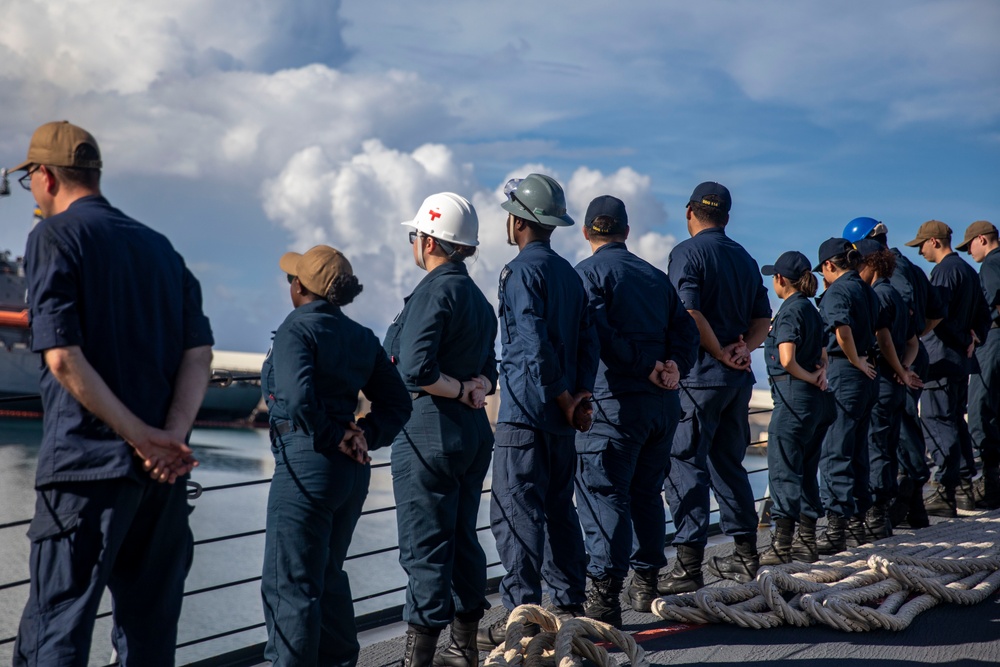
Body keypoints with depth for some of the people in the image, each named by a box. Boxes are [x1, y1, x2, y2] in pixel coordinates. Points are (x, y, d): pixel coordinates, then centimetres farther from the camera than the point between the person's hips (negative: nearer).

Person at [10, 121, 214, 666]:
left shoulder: (54, 236, -2)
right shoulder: (160, 246, 16)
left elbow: (63, 358, -14)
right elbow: (199, 352, 5)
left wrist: (143, 437, -13)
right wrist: (172, 437, -6)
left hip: (88, 462, -6)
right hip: (165, 474, 6)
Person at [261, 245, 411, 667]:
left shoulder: (297, 329, -10)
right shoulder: (362, 337, 12)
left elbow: (298, 397, -26)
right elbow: (397, 403, 11)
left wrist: (334, 438, -14)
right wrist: (365, 436, 2)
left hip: (306, 462, -8)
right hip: (352, 472, 8)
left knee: (289, 584, -2)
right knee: (328, 576, 22)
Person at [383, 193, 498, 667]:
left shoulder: (433, 291, -14)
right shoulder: (478, 298, 15)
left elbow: (415, 372, -23)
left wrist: (461, 391, -9)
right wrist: (476, 388, -4)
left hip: (428, 433, -9)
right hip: (473, 434, 9)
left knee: (424, 548, -5)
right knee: (461, 540, 15)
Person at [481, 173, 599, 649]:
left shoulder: (521, 270, -10)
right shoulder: (569, 272, 15)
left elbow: (535, 344, -20)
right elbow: (588, 340, 12)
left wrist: (564, 398, -12)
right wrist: (581, 395, 5)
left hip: (525, 412, -8)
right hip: (560, 414, 9)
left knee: (516, 511, -6)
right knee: (558, 508, 15)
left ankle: (521, 615, -6)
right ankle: (570, 607, 19)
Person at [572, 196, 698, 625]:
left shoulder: (588, 273, -3)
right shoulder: (657, 276, 17)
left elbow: (599, 333, -17)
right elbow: (686, 330, 9)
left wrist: (646, 367, -11)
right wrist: (674, 365, -5)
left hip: (616, 401, -7)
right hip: (664, 403, 7)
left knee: (604, 495, -6)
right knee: (646, 493, 17)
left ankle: (604, 596, -11)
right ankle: (646, 585, 24)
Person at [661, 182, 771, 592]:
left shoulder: (687, 252, -8)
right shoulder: (745, 258, 15)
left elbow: (690, 314, -19)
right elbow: (763, 319, 13)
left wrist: (720, 353, -10)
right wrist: (743, 348, -3)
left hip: (699, 376, -7)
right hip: (739, 377, 7)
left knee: (685, 465, -6)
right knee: (729, 463, 17)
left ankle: (689, 565, -10)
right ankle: (745, 555, 21)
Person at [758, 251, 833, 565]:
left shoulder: (789, 312, -12)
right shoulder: (811, 310, 15)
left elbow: (786, 360, -23)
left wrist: (811, 378, -7)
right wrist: (820, 373, 2)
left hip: (793, 396, -9)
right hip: (816, 399, 9)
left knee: (783, 470, -4)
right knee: (805, 471, 13)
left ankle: (782, 544, -3)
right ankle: (807, 542, 18)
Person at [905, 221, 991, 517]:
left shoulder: (945, 270, -12)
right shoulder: (968, 270, 19)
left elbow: (936, 313, -22)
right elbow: (983, 315, 23)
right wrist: (973, 337, 15)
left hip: (941, 359, -10)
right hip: (961, 359, 10)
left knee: (938, 424, -9)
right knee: (956, 422, 16)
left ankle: (945, 494, -11)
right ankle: (965, 487, 19)